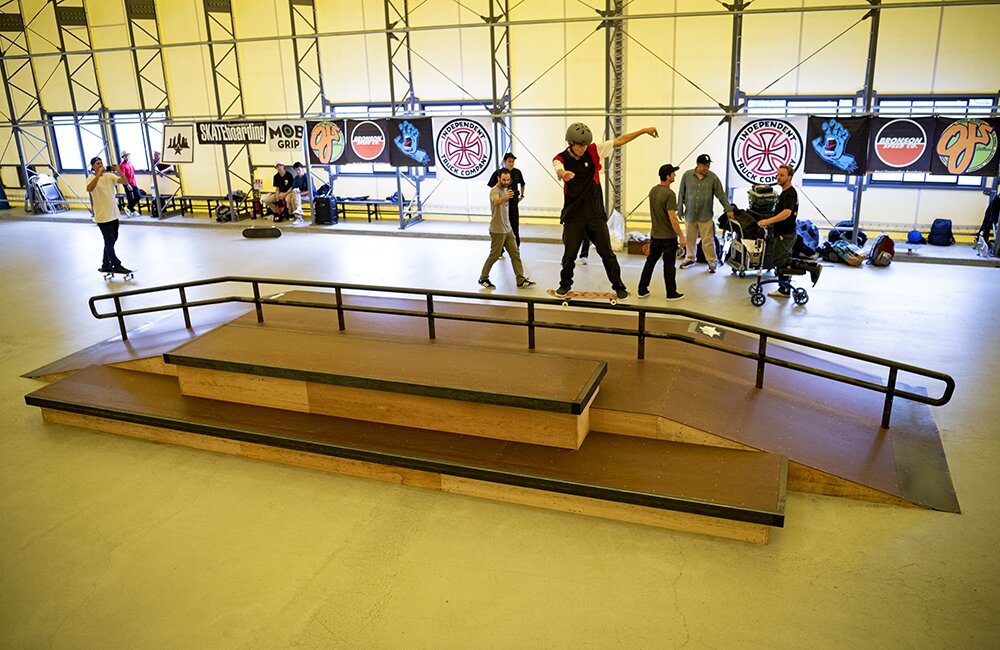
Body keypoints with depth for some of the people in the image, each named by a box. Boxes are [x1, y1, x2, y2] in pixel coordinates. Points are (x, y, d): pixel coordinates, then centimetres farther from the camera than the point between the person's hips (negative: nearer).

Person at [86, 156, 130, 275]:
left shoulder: (109, 176, 7)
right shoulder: (91, 178, -7)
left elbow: (123, 181, -7)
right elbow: (89, 189, -29)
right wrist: (98, 175, -34)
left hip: (114, 213, 6)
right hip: (102, 215, -6)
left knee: (112, 240, 13)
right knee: (109, 241, -4)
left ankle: (106, 265, 24)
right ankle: (117, 266, 0)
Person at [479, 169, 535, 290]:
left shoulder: (506, 189, 10)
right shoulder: (495, 190, -18)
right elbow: (496, 202, -42)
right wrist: (505, 197, -61)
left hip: (508, 229, 8)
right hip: (497, 230, -8)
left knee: (515, 254, 5)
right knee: (494, 256, 1)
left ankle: (521, 281, 8)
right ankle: (483, 278, 18)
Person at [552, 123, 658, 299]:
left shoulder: (594, 151, -2)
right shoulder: (560, 159, -9)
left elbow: (619, 141, 2)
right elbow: (560, 171, -32)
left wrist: (644, 130, -2)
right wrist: (565, 174, -57)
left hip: (596, 215, 1)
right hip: (573, 216, -1)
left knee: (607, 254, 3)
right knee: (569, 255, 5)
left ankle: (619, 286, 17)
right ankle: (565, 284, 28)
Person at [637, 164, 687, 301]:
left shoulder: (653, 190, 4)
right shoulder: (669, 194, -20)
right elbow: (672, 217, -23)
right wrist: (681, 236, -18)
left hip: (655, 234, 7)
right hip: (668, 236, -7)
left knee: (650, 262, 14)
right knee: (669, 265, 3)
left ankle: (642, 290, 18)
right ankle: (671, 293, 13)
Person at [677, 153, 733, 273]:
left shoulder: (713, 177, -4)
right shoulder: (687, 175, -3)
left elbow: (721, 194, 2)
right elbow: (681, 194, 4)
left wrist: (728, 209, 0)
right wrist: (680, 210, 5)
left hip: (706, 215, -1)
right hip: (690, 214, 1)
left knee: (708, 240, -1)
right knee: (690, 239, 14)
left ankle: (712, 262, 9)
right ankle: (689, 258, 31)